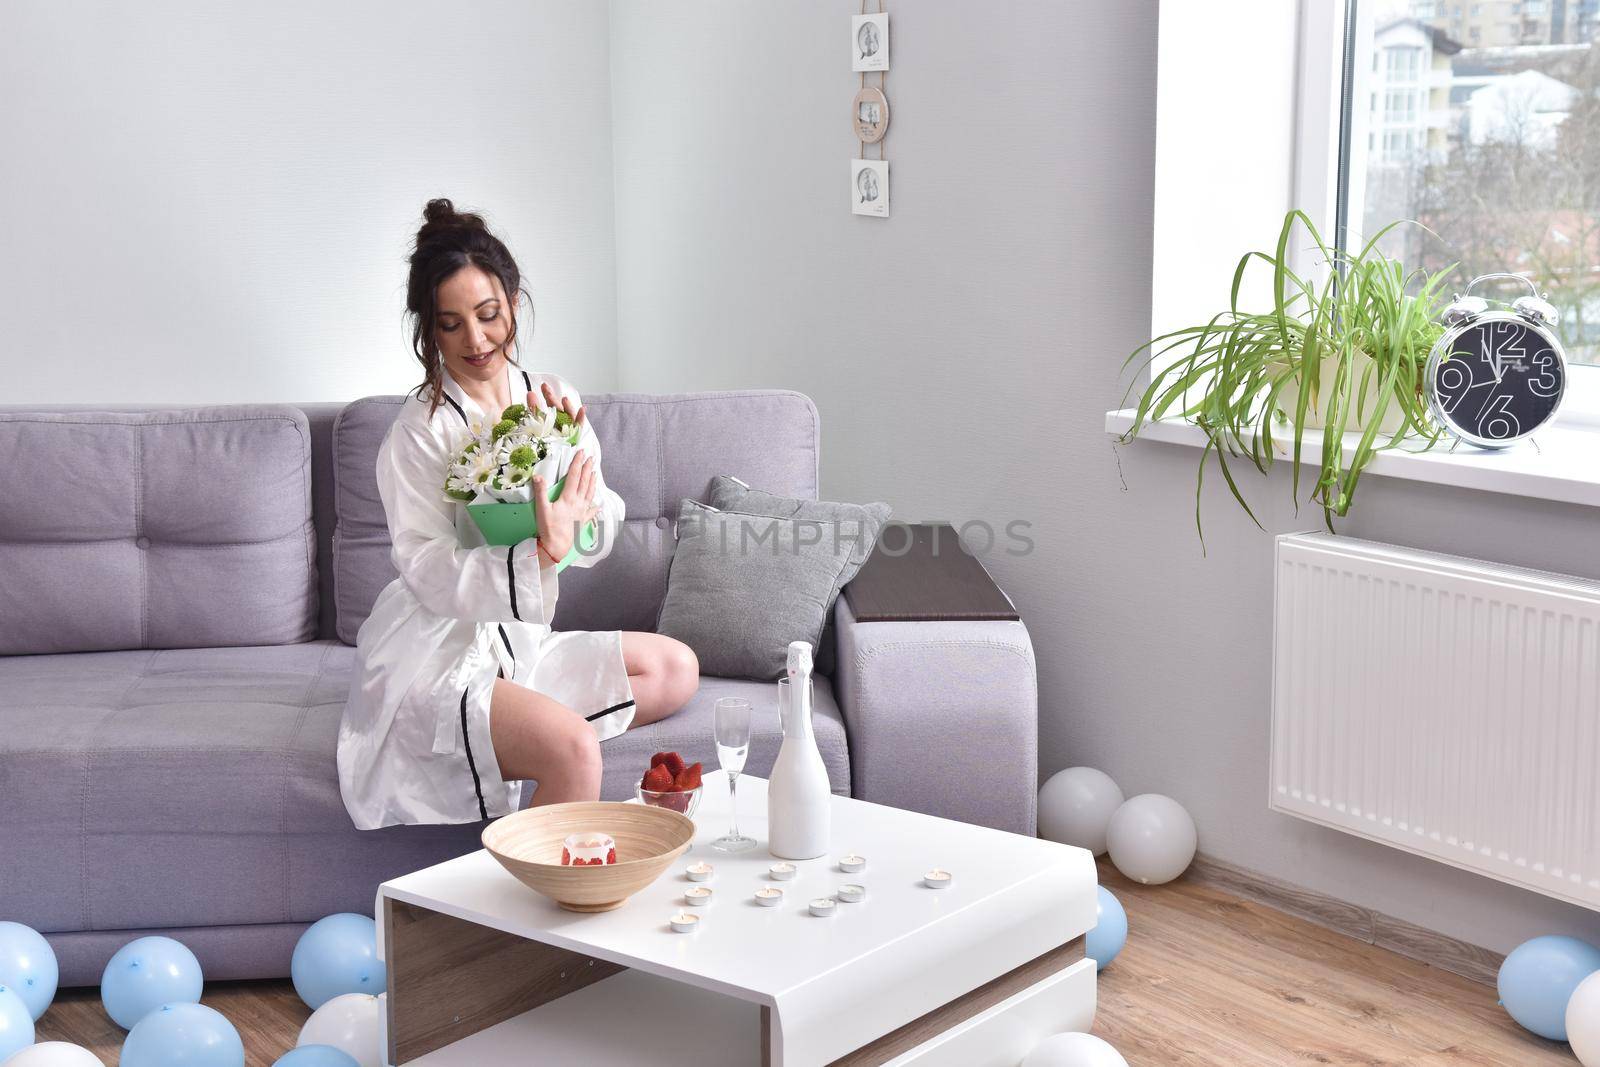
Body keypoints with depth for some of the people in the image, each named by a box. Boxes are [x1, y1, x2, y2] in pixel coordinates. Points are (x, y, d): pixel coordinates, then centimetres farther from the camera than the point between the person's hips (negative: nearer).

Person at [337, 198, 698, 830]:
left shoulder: (552, 400, 3)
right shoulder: (421, 430, -15)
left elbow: (596, 544, 2)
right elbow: (432, 578, -21)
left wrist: (574, 445, -16)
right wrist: (542, 550, -34)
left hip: (518, 641, 8)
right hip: (438, 656, -8)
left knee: (676, 669, 4)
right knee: (571, 746, -30)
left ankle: (530, 732, -5)